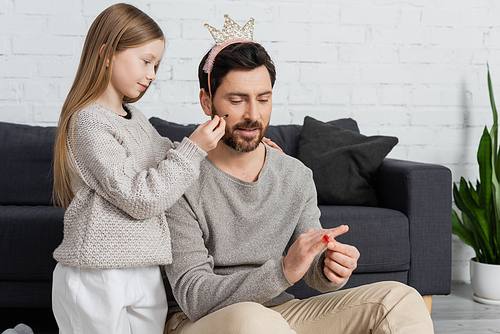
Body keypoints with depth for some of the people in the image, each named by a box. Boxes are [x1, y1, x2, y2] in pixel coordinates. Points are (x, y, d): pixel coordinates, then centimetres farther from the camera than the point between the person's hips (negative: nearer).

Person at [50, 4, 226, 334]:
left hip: (144, 273, 8)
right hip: (97, 279, -8)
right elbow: (140, 199, -20)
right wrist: (193, 149, -17)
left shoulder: (137, 119, 11)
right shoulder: (89, 123, -16)